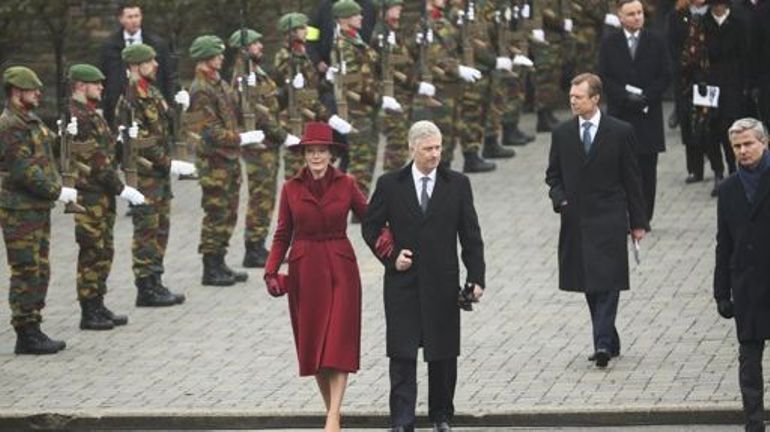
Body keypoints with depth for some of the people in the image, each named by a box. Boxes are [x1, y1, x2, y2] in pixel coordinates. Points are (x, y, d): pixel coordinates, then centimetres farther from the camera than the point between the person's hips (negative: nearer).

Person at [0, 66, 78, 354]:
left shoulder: (32, 122, 16)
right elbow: (24, 172, -21)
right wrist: (58, 192, -17)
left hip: (38, 210, 10)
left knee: (40, 273, 13)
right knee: (26, 274, -6)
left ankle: (32, 330, 19)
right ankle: (26, 335, -3)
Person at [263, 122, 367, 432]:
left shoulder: (346, 185, -1)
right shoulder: (291, 189, 2)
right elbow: (282, 234, 7)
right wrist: (271, 272, -4)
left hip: (340, 269, -2)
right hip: (304, 269, 2)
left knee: (338, 341, -10)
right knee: (312, 343, 5)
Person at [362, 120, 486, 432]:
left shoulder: (457, 184, 3)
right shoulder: (390, 185, 2)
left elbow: (471, 235, 4)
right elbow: (370, 227, 8)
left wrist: (476, 277, -2)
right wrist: (390, 256, -6)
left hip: (443, 282, 1)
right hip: (403, 282, -1)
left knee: (443, 354, 7)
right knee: (402, 354, -4)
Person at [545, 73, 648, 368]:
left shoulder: (620, 132, -2)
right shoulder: (562, 134, 7)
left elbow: (632, 179, 1)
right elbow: (553, 174, 15)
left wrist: (637, 222, 1)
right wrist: (559, 198, -6)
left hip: (609, 219, -4)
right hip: (576, 220, 4)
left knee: (607, 283, -11)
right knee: (590, 286, 8)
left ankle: (603, 344, -16)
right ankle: (609, 341, 19)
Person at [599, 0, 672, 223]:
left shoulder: (655, 42, 4)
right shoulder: (609, 44, 4)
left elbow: (665, 76, 2)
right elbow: (604, 78, 1)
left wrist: (646, 97, -11)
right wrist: (626, 97, -13)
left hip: (649, 113, 0)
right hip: (619, 113, 0)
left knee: (647, 169, 1)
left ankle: (644, 218, 6)